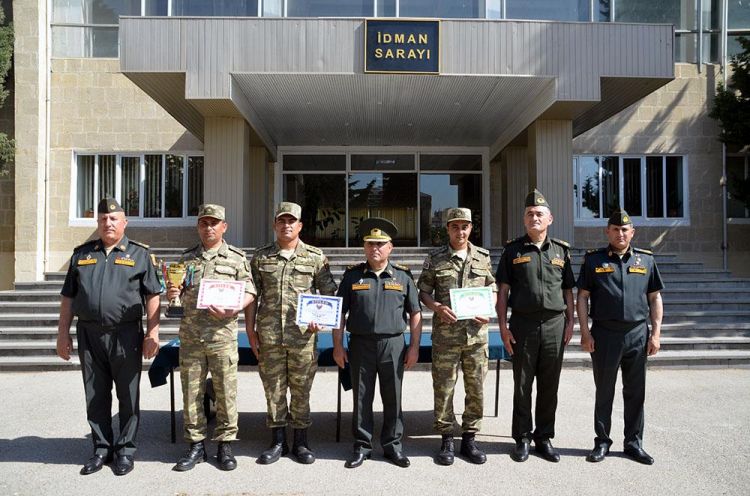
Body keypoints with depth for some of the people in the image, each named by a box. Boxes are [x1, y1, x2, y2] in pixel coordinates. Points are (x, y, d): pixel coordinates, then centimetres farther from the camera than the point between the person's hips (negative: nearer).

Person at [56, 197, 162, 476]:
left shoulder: (140, 254, 3)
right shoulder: (82, 254, 13)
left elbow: (152, 296, -1)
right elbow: (68, 297, 14)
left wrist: (152, 332, -8)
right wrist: (63, 333, 9)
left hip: (125, 335, -3)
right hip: (89, 335, 3)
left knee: (128, 396, 5)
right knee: (95, 396, 11)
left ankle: (125, 450, 19)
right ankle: (101, 448, 25)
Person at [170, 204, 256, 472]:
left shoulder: (236, 257, 4)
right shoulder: (186, 258, 13)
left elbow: (249, 292, 1)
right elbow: (175, 293, 19)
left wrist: (232, 311, -16)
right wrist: (171, 293, -4)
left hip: (223, 335, -3)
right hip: (190, 336, 3)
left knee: (225, 391, 3)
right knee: (191, 391, 8)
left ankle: (225, 445, 17)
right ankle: (196, 445, 21)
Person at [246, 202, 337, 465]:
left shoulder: (315, 257, 5)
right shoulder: (261, 257, 8)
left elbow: (329, 293, 8)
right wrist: (250, 331, 3)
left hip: (303, 335, -1)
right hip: (269, 336, 1)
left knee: (301, 389, 7)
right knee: (273, 389, 8)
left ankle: (301, 442, 21)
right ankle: (278, 442, 22)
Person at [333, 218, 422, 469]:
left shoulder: (403, 275, 5)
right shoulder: (352, 275, 4)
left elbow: (415, 313, 6)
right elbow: (339, 313, 6)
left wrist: (414, 346, 1)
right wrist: (338, 345, 0)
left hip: (393, 345, 0)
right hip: (360, 345, 0)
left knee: (393, 398, 9)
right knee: (361, 398, 8)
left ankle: (393, 444, 25)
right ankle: (362, 446, 22)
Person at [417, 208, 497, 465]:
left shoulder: (483, 256, 8)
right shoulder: (435, 258, 2)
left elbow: (493, 289, 14)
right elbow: (423, 291, 4)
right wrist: (437, 307, -14)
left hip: (476, 333, 2)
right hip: (445, 335, -2)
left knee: (476, 389, 8)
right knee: (443, 389, 5)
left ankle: (469, 439, 24)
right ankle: (446, 440, 20)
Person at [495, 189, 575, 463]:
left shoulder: (561, 250, 9)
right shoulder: (513, 250, 3)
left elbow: (568, 291, 12)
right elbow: (503, 291, 1)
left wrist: (570, 322, 4)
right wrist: (503, 325, -5)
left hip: (555, 324, 2)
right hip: (523, 324, -2)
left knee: (549, 386, 9)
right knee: (522, 385, 6)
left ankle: (544, 438, 23)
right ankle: (523, 439, 18)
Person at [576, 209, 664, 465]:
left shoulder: (646, 259, 9)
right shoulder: (594, 259, 3)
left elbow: (655, 298, 10)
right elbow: (582, 296, 1)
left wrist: (656, 333, 3)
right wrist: (585, 333, -6)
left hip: (638, 333, 2)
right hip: (604, 334, -2)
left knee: (635, 392, 10)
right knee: (604, 391, 7)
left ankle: (634, 442, 24)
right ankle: (602, 442, 19)